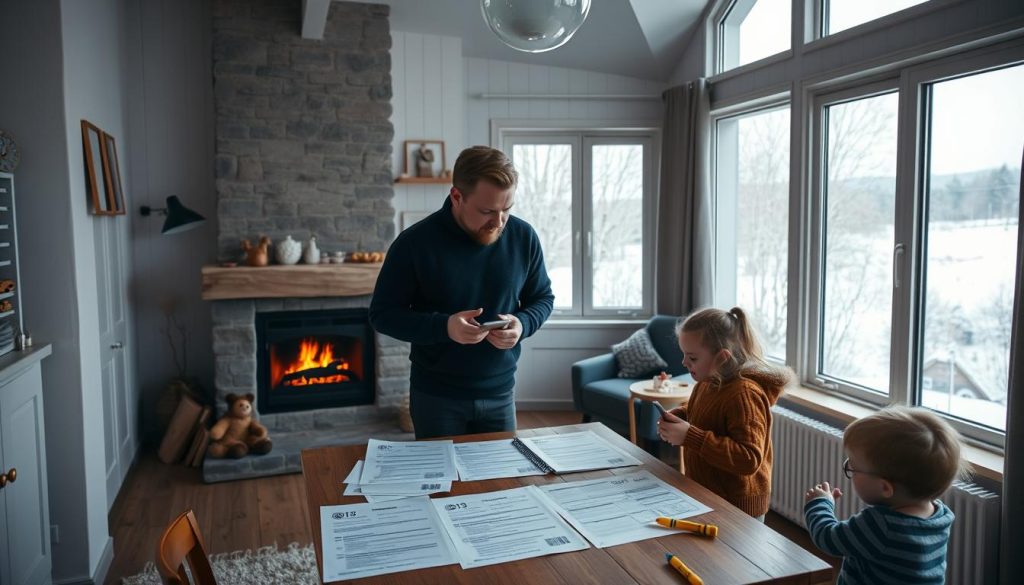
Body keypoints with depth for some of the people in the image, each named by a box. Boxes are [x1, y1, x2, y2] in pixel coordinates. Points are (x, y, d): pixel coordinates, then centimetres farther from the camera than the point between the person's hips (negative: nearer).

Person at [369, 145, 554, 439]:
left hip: (499, 393, 3)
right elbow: (382, 313, -10)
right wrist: (443, 326, -25)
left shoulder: (524, 237, -5)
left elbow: (543, 298, 7)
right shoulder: (415, 242, -15)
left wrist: (523, 324, -15)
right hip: (435, 397, -2)